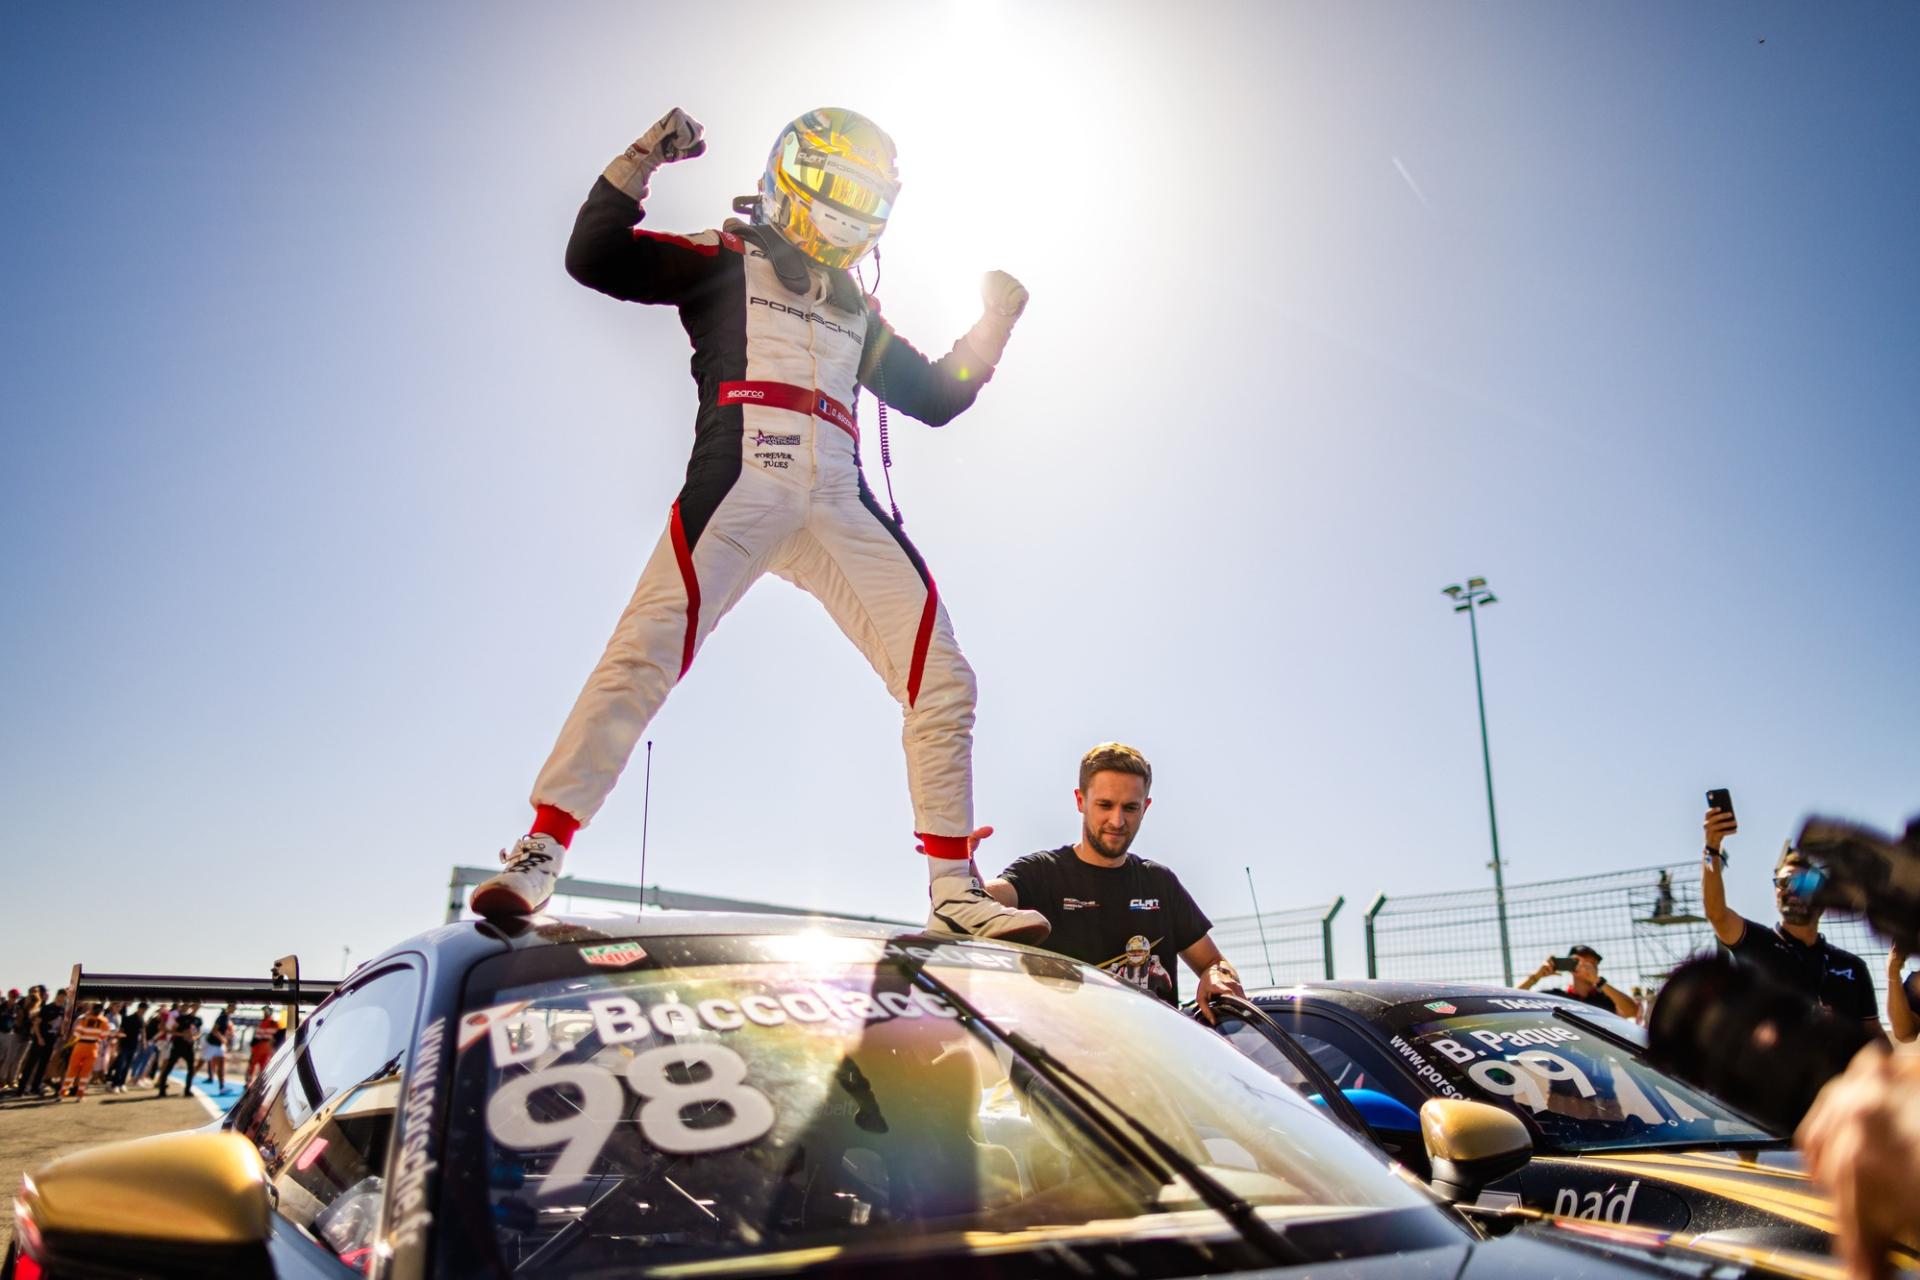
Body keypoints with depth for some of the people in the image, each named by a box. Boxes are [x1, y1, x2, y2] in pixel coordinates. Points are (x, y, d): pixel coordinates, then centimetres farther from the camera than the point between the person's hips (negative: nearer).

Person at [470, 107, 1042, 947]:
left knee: (943, 681, -4)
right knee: (647, 651, -25)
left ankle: (954, 893, 2)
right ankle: (537, 855, -17)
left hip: (840, 506, 5)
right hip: (741, 482, -5)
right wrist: (642, 161, -5)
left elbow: (935, 398, 32)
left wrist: (992, 327, 22)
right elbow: (593, 259, 5)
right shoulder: (725, 261, 15)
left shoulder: (857, 308, 31)